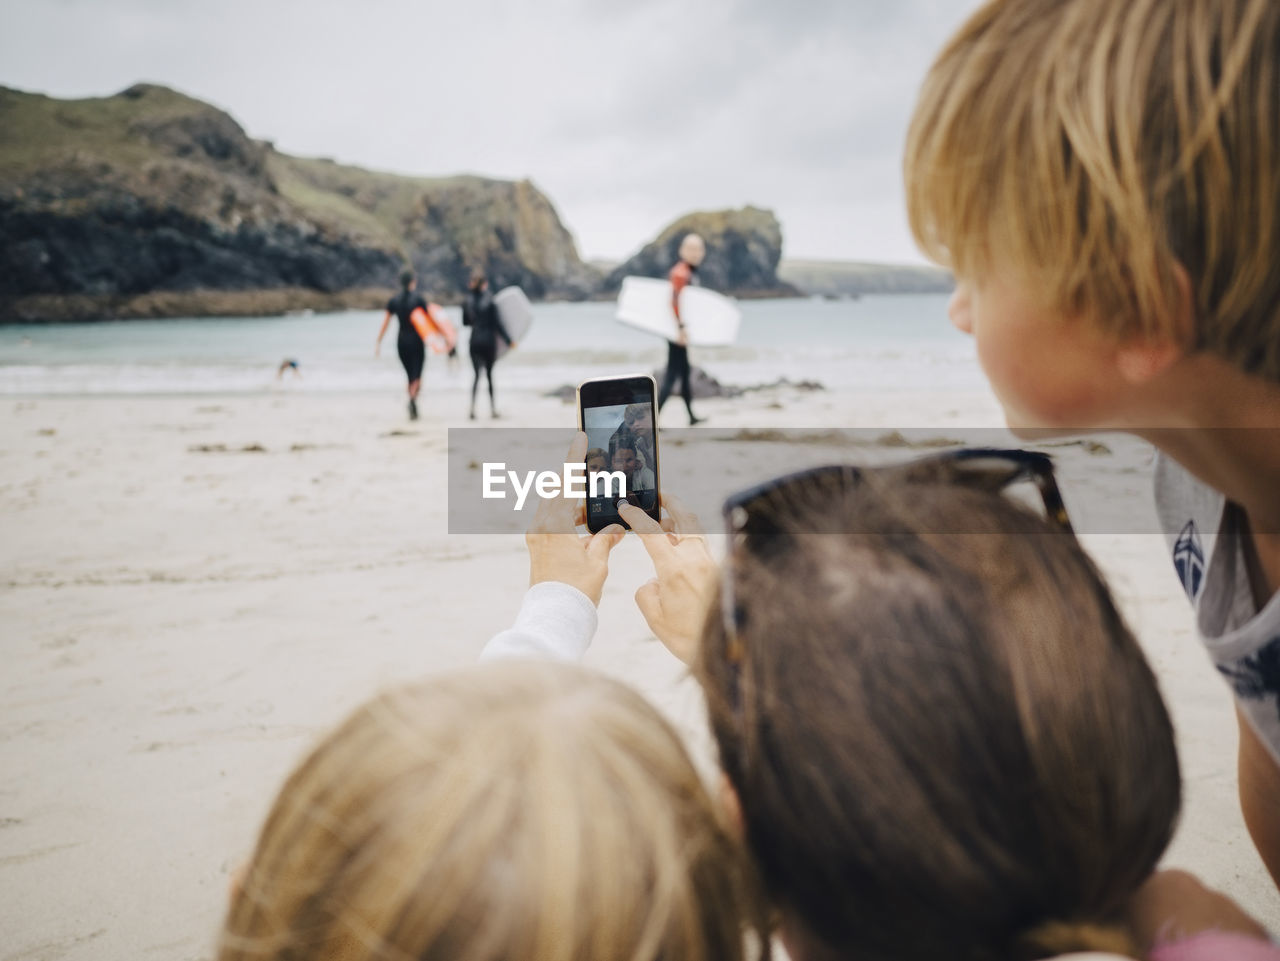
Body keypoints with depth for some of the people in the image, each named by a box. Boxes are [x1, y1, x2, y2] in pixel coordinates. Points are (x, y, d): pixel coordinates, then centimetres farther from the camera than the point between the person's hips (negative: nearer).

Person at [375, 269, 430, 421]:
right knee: (417, 376, -4)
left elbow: (384, 323, 3)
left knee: (410, 376, 15)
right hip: (416, 340, -3)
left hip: (402, 341, 3)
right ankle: (412, 399, -32)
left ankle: (413, 410, 16)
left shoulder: (393, 301, 2)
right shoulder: (418, 299, -7)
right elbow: (428, 319, -5)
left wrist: (378, 343, 8)